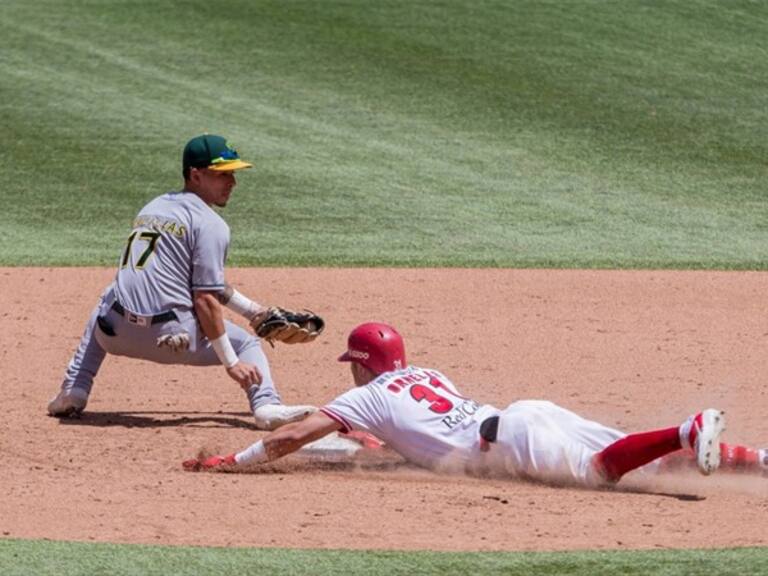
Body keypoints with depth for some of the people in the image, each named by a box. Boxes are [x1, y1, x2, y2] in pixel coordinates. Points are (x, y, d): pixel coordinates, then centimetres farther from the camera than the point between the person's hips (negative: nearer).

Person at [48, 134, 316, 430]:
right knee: (246, 343, 15)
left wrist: (250, 309, 35)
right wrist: (231, 363, -9)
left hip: (114, 335, 6)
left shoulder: (153, 208, 22)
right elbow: (205, 299, -11)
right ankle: (266, 406, -13)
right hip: (169, 337, -6)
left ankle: (74, 391, 24)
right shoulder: (210, 225, -3)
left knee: (105, 308, 41)